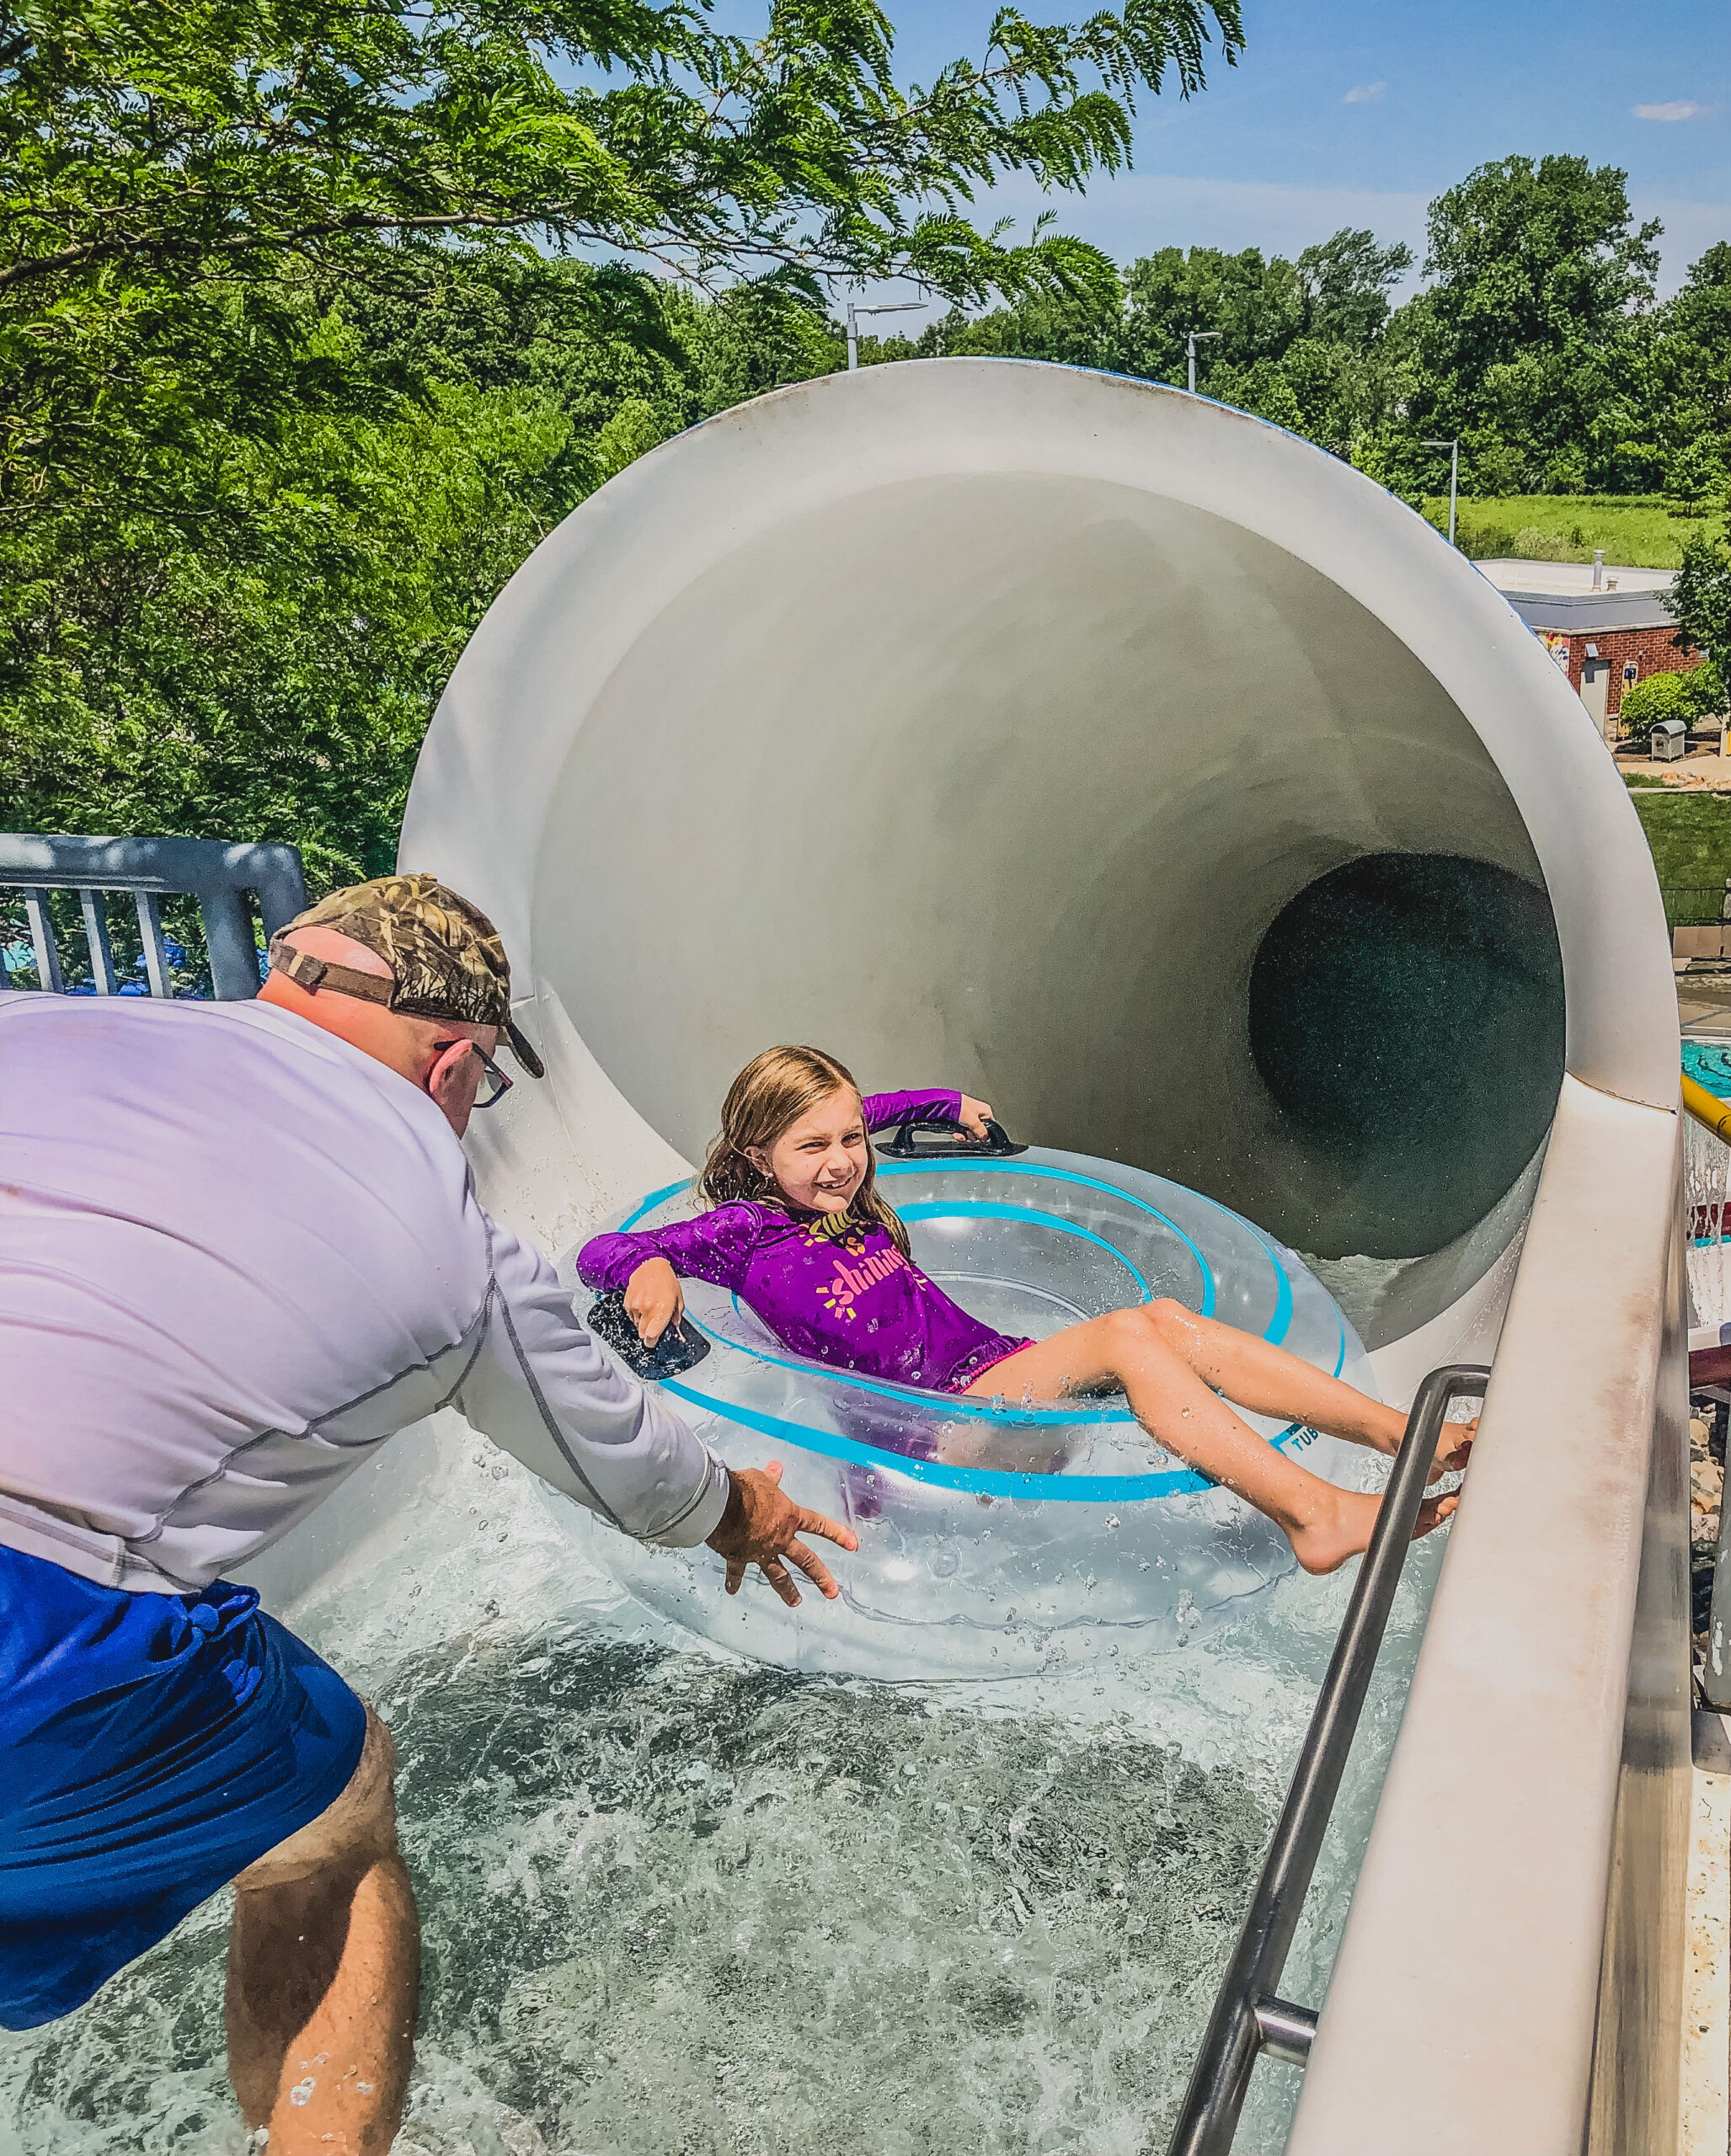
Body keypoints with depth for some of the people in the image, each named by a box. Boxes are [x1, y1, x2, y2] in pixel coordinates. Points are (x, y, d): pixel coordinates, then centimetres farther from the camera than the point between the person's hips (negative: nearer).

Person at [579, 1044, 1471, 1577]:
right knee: (1128, 1333, -28)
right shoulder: (746, 1230, -4)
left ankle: (1407, 1433, -20)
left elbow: (870, 1109, 39)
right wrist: (650, 1268, -31)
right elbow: (597, 1250, -11)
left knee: (1166, 1319, -16)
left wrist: (952, 1104, 40)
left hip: (1001, 1368, 8)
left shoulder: (844, 1198, 18)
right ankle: (1317, 1515, -36)